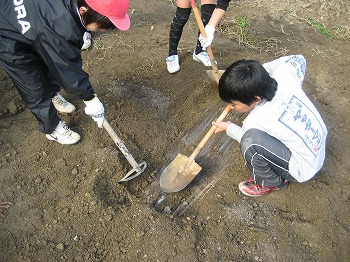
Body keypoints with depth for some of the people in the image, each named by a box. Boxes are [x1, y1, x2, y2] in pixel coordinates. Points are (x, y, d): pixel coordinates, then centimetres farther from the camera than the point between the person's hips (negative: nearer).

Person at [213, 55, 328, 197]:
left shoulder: (255, 122, -31)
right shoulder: (282, 74, -17)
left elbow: (251, 140, -7)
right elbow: (298, 59, 7)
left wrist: (228, 128, 4)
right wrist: (261, 69, -1)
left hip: (303, 168, -8)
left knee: (250, 142, -32)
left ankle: (270, 183, -1)